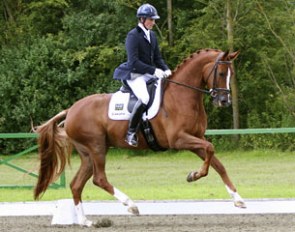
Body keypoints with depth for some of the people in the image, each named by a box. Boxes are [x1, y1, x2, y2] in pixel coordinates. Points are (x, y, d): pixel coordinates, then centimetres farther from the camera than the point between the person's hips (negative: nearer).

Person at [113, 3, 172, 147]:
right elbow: (134, 61, -19)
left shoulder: (152, 35, 13)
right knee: (144, 98, -32)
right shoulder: (133, 36, -11)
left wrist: (165, 70, -4)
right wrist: (154, 70, -26)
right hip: (134, 75, -8)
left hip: (150, 75, 8)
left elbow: (157, 58, 17)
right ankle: (131, 133, -20)